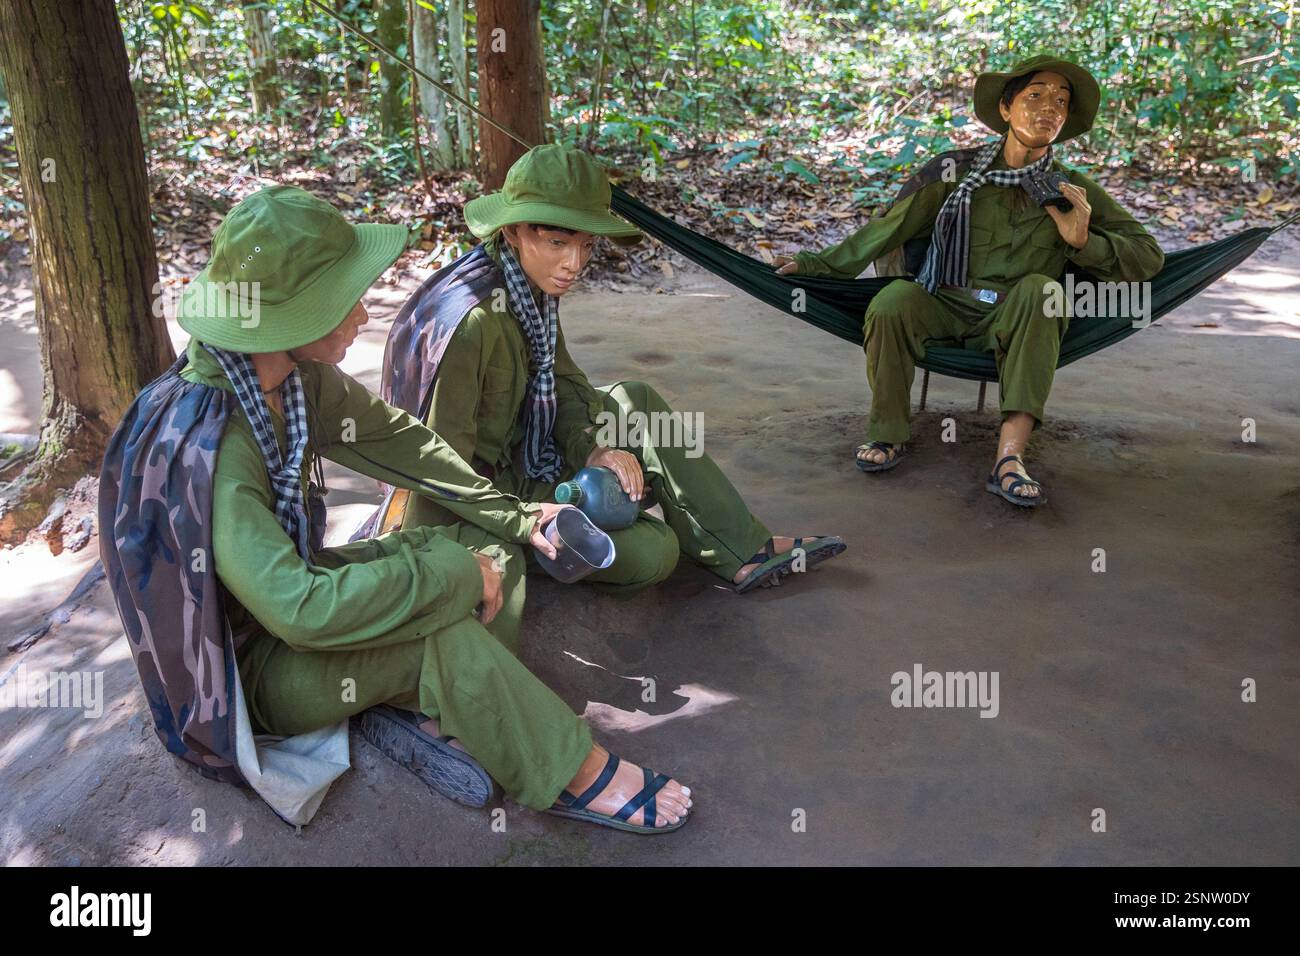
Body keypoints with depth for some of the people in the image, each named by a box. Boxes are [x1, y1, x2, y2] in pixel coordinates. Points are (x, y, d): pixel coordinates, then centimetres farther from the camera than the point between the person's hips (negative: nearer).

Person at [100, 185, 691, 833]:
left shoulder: (297, 372, -11)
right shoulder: (204, 444, -34)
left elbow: (391, 437, 3)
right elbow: (300, 609, -41)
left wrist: (515, 516, -1)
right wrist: (456, 575, -32)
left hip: (289, 581, 8)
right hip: (247, 669, -8)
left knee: (492, 544, -2)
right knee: (441, 630, -30)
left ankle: (423, 711, -15)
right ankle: (573, 774, -11)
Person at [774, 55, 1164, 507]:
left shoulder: (1073, 191, 7)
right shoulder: (957, 171, 4)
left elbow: (1148, 255, 7)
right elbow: (890, 228, 9)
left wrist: (1083, 241, -12)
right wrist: (818, 263, 7)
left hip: (1014, 322, 1)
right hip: (944, 309, 0)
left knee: (1040, 288, -33)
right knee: (895, 298, -32)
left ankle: (1009, 456, -42)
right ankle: (887, 433, -14)